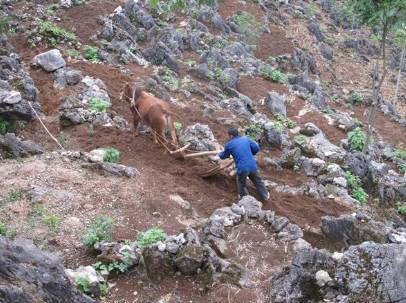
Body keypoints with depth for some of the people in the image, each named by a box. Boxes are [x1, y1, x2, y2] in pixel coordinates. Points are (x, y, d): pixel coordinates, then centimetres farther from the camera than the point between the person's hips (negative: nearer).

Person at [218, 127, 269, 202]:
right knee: (258, 181, 23)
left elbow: (224, 156, 17)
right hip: (252, 166, 3)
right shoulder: (245, 139, 7)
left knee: (241, 184, 23)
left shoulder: (229, 145, 0)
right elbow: (256, 148, 8)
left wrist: (219, 154, 40)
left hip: (242, 169, -3)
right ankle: (264, 196, 37)